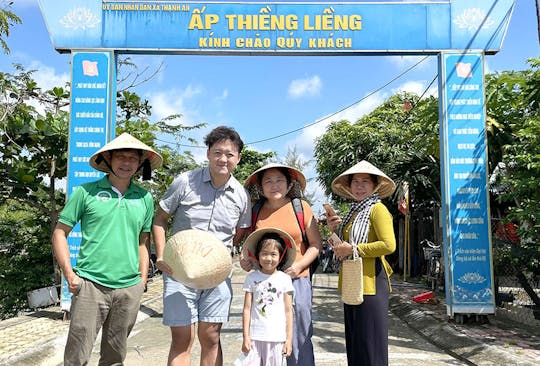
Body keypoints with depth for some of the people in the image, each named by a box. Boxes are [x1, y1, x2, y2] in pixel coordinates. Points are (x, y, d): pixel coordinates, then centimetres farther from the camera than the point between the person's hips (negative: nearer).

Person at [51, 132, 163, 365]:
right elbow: (60, 233, 3)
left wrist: (142, 281, 10)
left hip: (129, 288, 3)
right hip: (90, 285, -3)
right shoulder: (86, 192, -1)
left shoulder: (144, 198, 8)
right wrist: (69, 275, -5)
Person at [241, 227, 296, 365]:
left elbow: (288, 311, 4)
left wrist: (289, 339, 2)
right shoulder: (252, 277, 1)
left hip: (277, 338, 0)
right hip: (255, 336, 0)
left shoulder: (285, 279, 1)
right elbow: (247, 309, 2)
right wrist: (245, 336, 0)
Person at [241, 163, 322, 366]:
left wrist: (299, 265, -9)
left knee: (299, 337, 2)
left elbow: (315, 244, 5)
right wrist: (245, 260, 0)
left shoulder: (301, 207, 3)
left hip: (296, 280, -1)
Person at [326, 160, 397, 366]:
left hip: (370, 283, -8)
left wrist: (353, 249, -16)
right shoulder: (353, 212, 17)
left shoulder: (377, 209, -7)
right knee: (355, 340, 14)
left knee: (371, 340, -2)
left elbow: (388, 245, -19)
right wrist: (335, 231, 5)